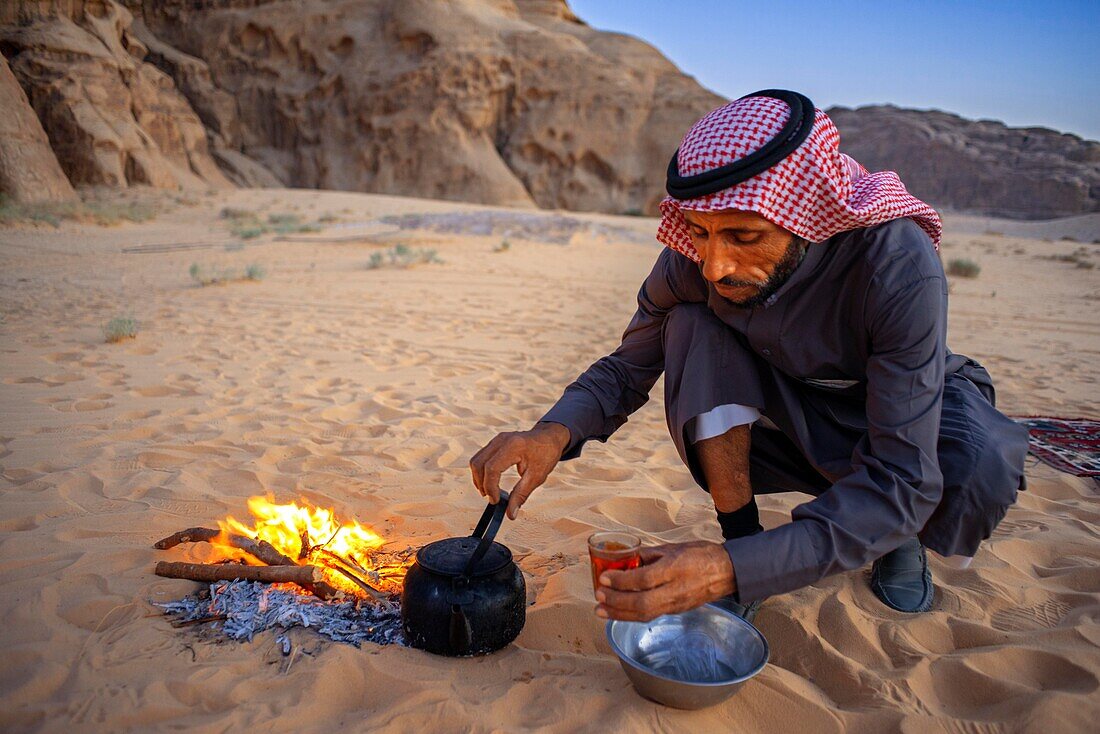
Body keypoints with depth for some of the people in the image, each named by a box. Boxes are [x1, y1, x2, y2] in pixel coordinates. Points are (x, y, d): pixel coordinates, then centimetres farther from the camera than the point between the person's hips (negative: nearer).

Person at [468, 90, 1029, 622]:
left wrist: (734, 569, -50)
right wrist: (556, 431, -34)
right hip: (787, 417, 2)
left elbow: (901, 479, -39)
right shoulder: (692, 261, -26)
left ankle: (903, 539, 2)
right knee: (692, 323, -26)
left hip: (909, 409, -1)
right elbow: (628, 369, -11)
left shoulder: (899, 267, -36)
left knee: (979, 469, -36)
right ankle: (741, 536, -13)